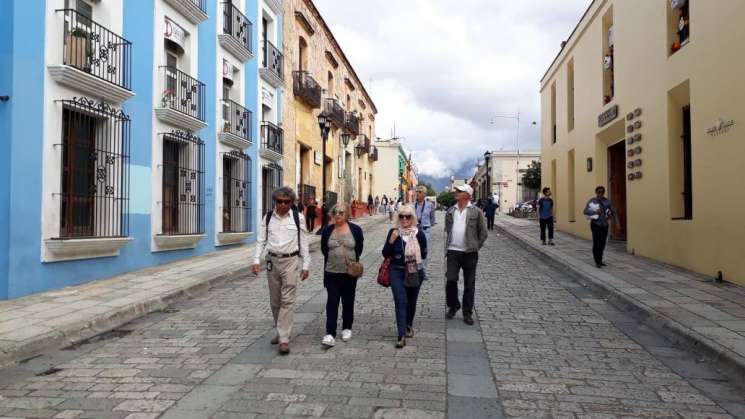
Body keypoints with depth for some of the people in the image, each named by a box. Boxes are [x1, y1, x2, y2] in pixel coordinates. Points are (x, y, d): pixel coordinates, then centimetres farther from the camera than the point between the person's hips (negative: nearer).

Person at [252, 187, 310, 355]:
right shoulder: (268, 217, 4)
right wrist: (256, 260, -5)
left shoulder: (298, 218, -3)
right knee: (274, 301, 13)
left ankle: (284, 339, -5)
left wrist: (305, 265, -1)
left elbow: (303, 242, 1)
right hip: (272, 260, 3)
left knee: (287, 301, -8)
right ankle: (280, 331, 31)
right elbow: (261, 240, 6)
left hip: (290, 261, -3)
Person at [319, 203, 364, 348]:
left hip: (350, 273, 0)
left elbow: (359, 249, 6)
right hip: (331, 272, 0)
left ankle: (347, 328, 29)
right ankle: (330, 334, -6)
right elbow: (324, 249, 11)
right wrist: (334, 258, 8)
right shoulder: (327, 230, 1)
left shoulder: (355, 230, -2)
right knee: (332, 302, -5)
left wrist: (352, 260, 1)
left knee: (348, 302, 12)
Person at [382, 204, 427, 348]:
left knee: (411, 301, 16)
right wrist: (391, 240, -16)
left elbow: (424, 255, 4)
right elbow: (385, 254, -2)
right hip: (397, 272, -1)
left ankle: (409, 325, 41)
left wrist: (415, 257, -14)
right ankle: (401, 336, -9)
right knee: (400, 302, -10)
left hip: (414, 272, 1)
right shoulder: (393, 232, -3)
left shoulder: (419, 234, -4)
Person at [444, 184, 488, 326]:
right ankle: (453, 306, 21)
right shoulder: (450, 211, 9)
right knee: (450, 280, -3)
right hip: (452, 252, 2)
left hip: (469, 253, -2)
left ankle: (467, 313, 16)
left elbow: (483, 233, 3)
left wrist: (475, 247, 0)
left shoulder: (476, 212, -2)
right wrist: (446, 248, 10)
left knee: (469, 284, 5)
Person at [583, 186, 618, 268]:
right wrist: (595, 211, -24)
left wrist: (617, 222, -4)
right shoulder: (592, 201, -5)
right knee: (596, 243, -6)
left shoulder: (607, 201, 4)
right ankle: (597, 261, 2)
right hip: (596, 224, -4)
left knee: (602, 243, 8)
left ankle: (600, 260, 22)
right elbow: (585, 211, -10)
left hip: (604, 225, 4)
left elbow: (613, 212, 5)